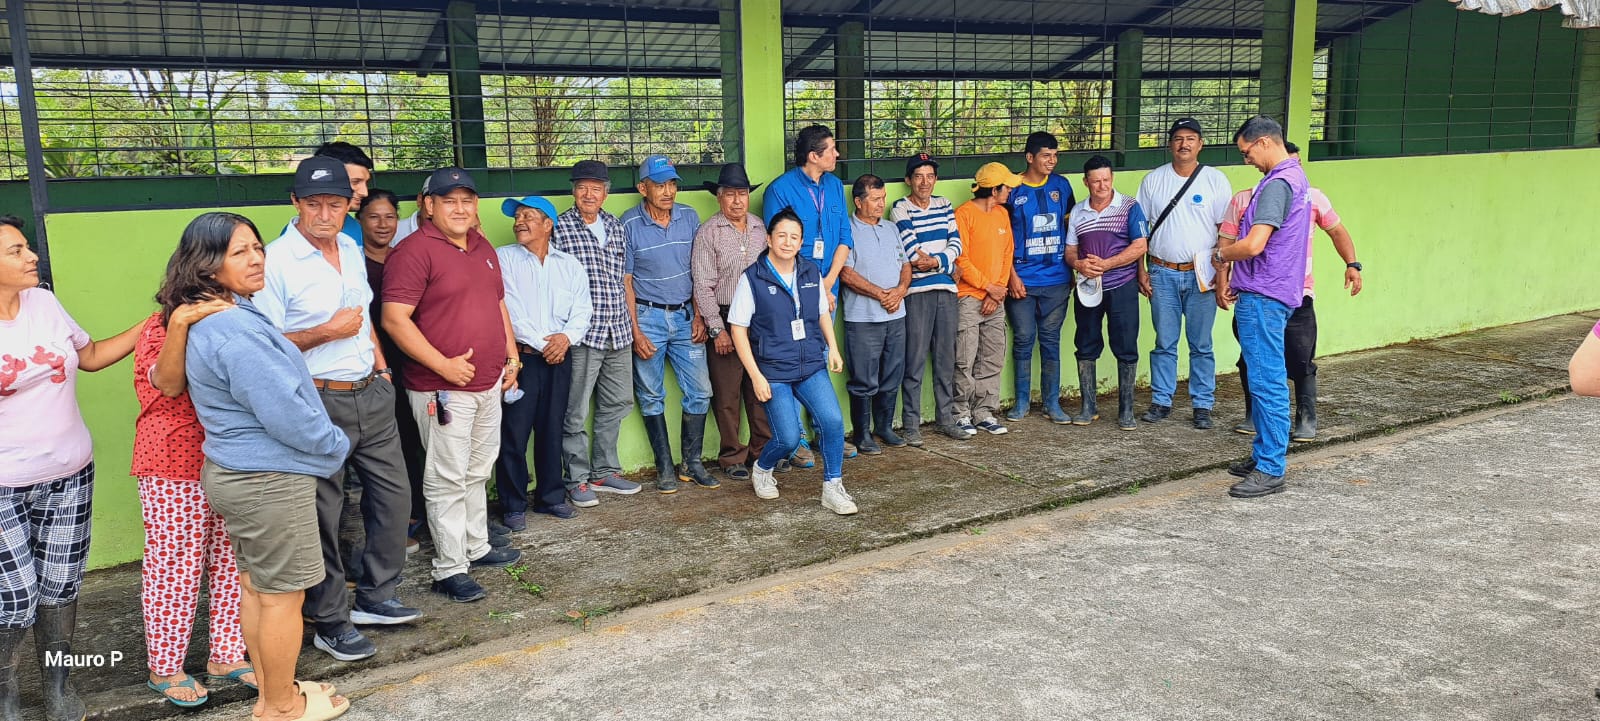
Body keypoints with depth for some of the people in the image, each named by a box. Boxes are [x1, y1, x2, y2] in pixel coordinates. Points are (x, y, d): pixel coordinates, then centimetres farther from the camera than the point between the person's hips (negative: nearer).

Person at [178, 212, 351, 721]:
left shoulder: (213, 320, 8)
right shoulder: (233, 331, -25)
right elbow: (284, 411, -25)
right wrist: (336, 445, -10)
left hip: (236, 471, 10)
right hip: (269, 480, -10)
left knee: (256, 584, 19)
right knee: (283, 595, 4)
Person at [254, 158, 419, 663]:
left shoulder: (352, 250, 9)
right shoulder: (276, 262, -14)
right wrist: (328, 332, -19)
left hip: (372, 394, 7)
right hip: (319, 402, -7)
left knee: (393, 494, 13)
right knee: (322, 515, 4)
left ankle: (375, 597, 30)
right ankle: (330, 622, 18)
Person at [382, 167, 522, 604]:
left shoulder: (484, 249, 13)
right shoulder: (414, 252, -14)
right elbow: (395, 320, -19)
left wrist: (511, 357, 16)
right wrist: (444, 365, -21)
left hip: (489, 383, 8)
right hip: (442, 388, -8)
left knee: (478, 472, 18)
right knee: (447, 480, 0)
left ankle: (477, 548, 32)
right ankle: (450, 569, 9)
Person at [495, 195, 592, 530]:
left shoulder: (570, 265, 12)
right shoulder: (503, 258, 0)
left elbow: (582, 310, 5)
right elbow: (508, 309, -8)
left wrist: (567, 336, -14)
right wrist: (541, 342, -12)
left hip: (558, 357, 3)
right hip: (519, 355, -3)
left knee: (551, 429, 11)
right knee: (514, 431, -2)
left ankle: (551, 496, 23)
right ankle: (513, 506, 8)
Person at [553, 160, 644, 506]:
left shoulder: (615, 226, 13)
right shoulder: (560, 227, -5)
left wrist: (632, 325, 17)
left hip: (618, 332, 6)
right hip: (582, 332, -6)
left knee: (617, 404, 14)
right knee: (576, 411, 0)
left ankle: (604, 471, 27)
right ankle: (577, 480, 12)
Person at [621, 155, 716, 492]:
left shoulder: (689, 217, 1)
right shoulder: (629, 224, -8)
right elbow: (625, 281, -6)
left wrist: (699, 315, 1)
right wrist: (635, 332, -10)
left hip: (685, 315, 3)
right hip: (647, 316, -3)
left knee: (700, 391, 2)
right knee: (651, 396, 4)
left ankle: (692, 463, 16)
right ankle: (665, 468, 16)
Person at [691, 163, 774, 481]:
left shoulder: (762, 229, 10)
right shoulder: (708, 232, -2)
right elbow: (703, 285, -5)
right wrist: (717, 329, -10)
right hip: (725, 320, -4)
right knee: (727, 394, 1)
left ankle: (763, 450, 22)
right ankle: (733, 457, 12)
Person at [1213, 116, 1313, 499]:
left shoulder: (1277, 184, -17)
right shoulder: (1295, 177, 17)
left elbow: (1253, 245, -26)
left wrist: (1220, 255, -7)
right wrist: (1235, 279, 18)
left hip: (1263, 297, -11)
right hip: (1268, 294, 11)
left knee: (1268, 382, -7)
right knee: (1264, 380, 16)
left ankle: (1270, 471, -2)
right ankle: (1263, 455, 25)